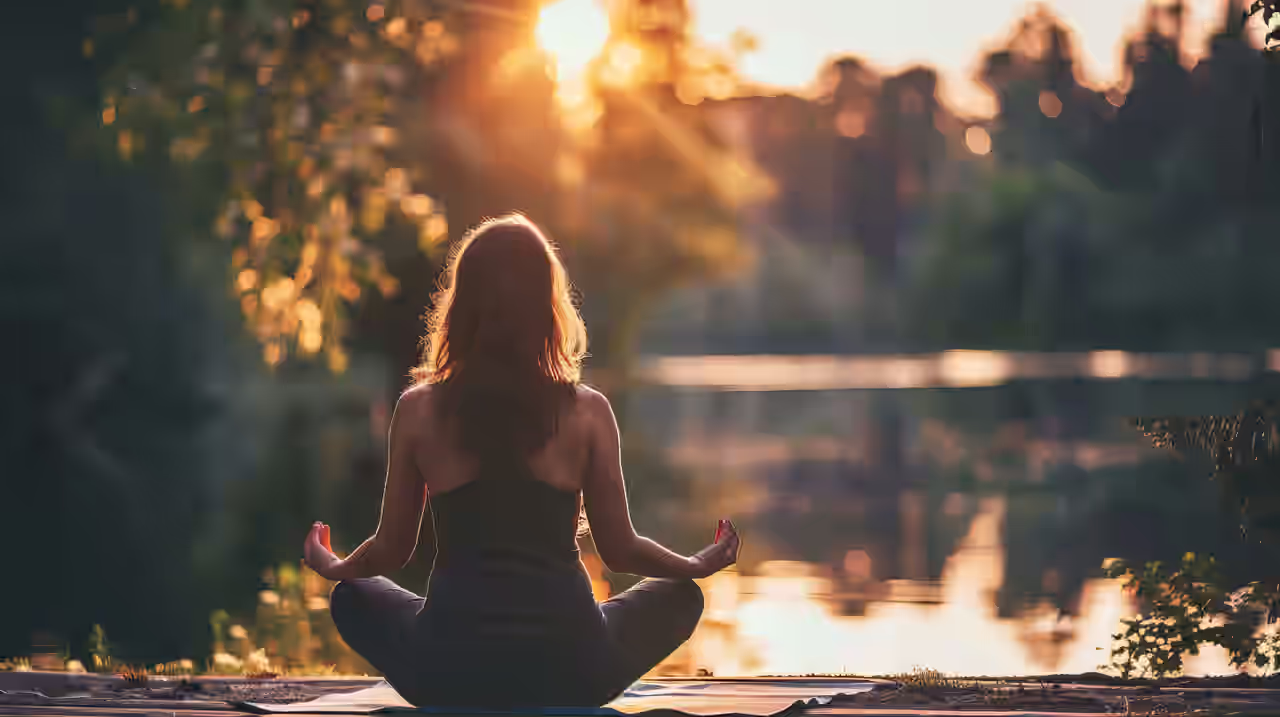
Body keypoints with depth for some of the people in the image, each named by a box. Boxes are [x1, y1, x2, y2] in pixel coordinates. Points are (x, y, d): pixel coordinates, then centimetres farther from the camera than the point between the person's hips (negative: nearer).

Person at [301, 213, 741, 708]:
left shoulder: (418, 411, -2)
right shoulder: (587, 412, -4)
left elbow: (391, 551, 7)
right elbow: (619, 551, 3)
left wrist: (332, 568, 30)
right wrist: (701, 564, 24)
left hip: (449, 670, 1)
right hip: (565, 668, 0)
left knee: (355, 599, 32)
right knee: (679, 597, 28)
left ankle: (466, 708, 11)